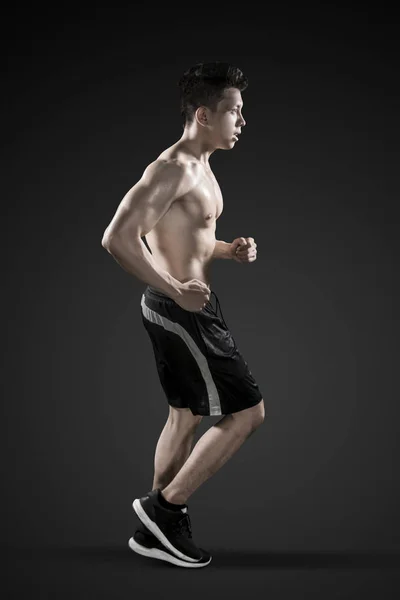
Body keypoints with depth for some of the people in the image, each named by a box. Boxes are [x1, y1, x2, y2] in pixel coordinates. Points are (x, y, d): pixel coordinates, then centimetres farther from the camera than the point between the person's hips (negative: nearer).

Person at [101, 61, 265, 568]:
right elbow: (117, 238, -27)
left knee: (186, 415, 17)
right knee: (247, 412, -4)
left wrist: (230, 250, 8)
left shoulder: (200, 167, 14)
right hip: (180, 311, -10)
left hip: (183, 306, 10)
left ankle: (157, 531, 28)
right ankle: (164, 508, 6)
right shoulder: (173, 168, -19)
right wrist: (176, 291, -24)